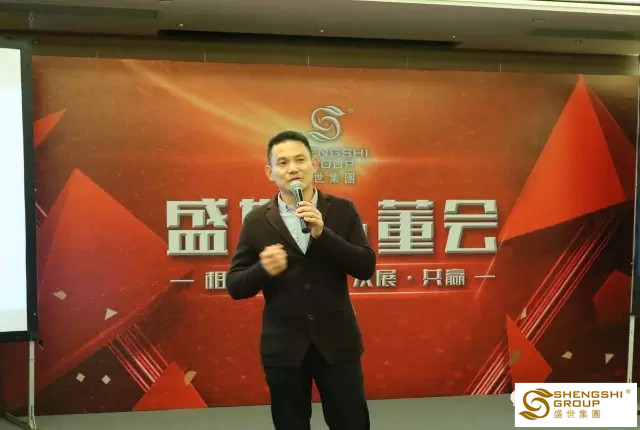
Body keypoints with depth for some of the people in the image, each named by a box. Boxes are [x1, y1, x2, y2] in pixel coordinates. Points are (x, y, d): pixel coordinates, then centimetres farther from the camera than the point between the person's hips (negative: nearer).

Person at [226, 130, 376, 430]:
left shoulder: (342, 210, -1)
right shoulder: (256, 221, -2)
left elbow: (366, 267, -7)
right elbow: (235, 285, -1)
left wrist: (322, 233, -20)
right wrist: (263, 269, -22)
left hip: (337, 341, 0)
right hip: (283, 346, 0)